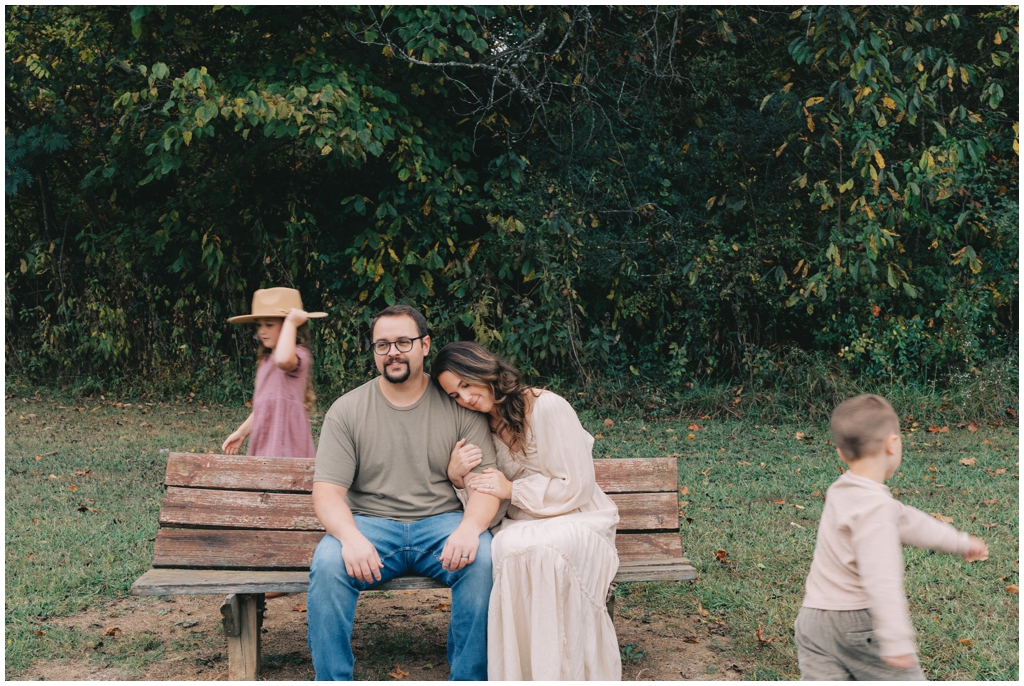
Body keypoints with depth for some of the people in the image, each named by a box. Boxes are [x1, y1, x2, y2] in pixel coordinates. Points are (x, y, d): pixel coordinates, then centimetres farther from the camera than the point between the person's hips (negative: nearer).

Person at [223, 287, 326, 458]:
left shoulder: (298, 354, -11)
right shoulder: (267, 360, 18)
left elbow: (283, 360, -38)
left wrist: (291, 323, -26)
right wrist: (242, 432, 24)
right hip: (264, 444, 9)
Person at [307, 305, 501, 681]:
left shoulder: (459, 405, 3)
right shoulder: (346, 410, 2)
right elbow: (326, 492, -4)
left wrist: (470, 527, -24)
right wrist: (350, 537, -26)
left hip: (442, 522, 0)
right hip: (369, 523, 0)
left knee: (483, 560, -30)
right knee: (327, 564, -30)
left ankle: (469, 678, -13)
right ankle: (332, 681, -13)